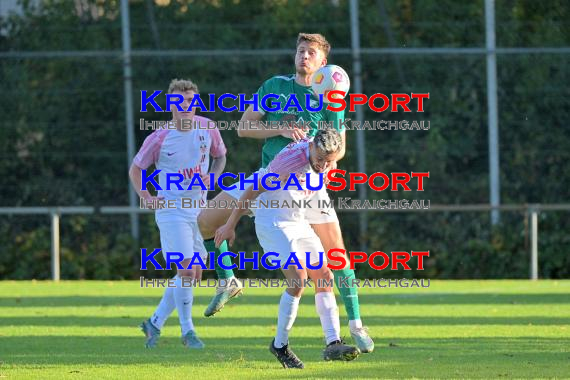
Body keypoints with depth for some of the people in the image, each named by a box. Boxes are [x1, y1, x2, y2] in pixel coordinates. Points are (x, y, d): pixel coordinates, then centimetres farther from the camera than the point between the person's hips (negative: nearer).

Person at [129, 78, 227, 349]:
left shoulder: (207, 128, 0)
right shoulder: (159, 139, -10)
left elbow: (220, 156, 18)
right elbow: (136, 169, 4)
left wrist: (212, 177, -1)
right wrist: (146, 197, -8)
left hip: (200, 210, 5)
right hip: (172, 211, -5)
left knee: (194, 274, 6)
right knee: (187, 268, -15)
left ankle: (155, 322, 21)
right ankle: (187, 331, -3)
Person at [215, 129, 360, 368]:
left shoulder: (326, 161, -6)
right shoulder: (291, 161, -28)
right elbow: (254, 190, -19)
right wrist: (230, 225, -13)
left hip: (299, 223, 8)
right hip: (272, 224, -8)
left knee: (325, 279, 1)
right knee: (298, 279, -19)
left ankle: (333, 344, 1)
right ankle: (280, 345, -6)